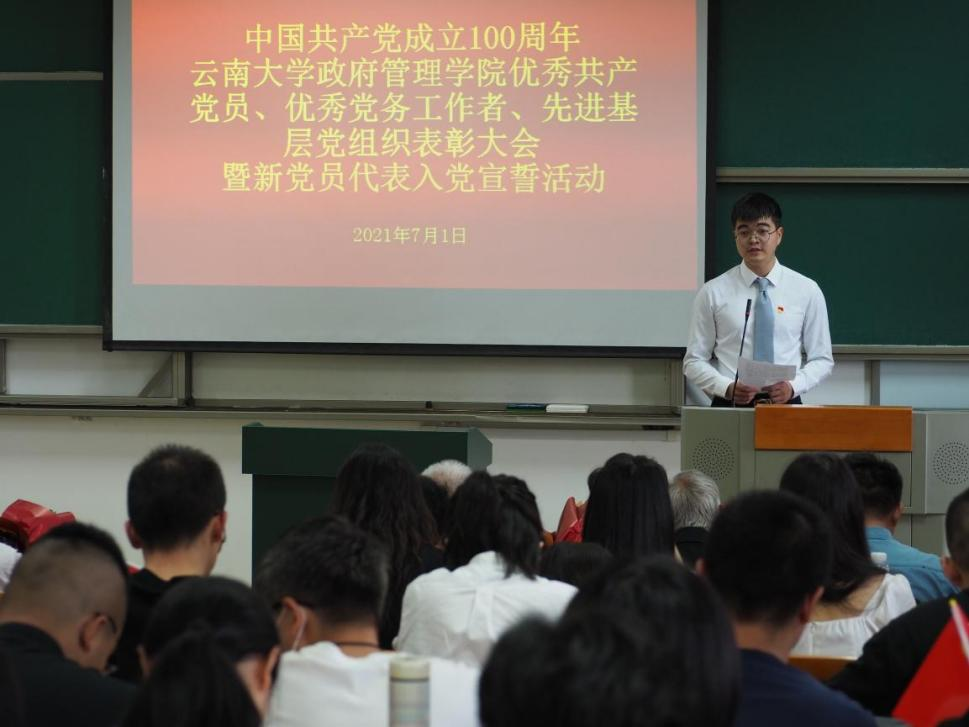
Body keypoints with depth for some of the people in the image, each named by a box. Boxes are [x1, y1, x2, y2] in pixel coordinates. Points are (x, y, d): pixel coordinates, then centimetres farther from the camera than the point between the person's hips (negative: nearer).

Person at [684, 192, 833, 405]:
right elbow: (694, 361, 6)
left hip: (784, 404, 1)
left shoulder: (807, 291, 7)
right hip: (729, 405, -1)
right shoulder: (713, 292, 4)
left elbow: (821, 360, 10)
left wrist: (793, 386, -8)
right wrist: (727, 388, -12)